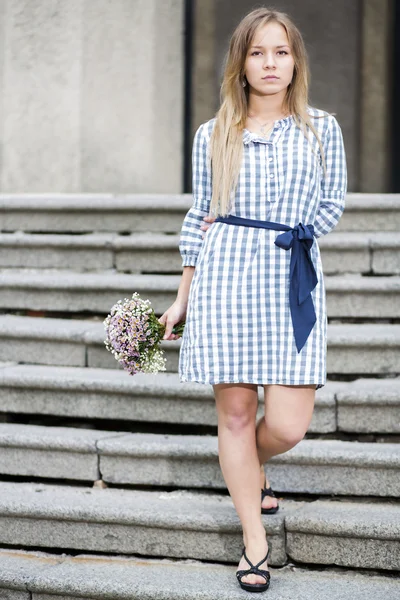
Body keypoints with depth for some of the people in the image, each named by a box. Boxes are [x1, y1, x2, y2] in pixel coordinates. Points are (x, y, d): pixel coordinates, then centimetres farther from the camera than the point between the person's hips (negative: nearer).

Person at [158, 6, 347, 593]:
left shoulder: (321, 128, 8)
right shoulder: (212, 135, 8)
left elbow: (332, 206, 8)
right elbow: (199, 218, 12)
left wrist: (278, 237, -3)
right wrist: (183, 300, 11)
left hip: (293, 279, 0)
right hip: (224, 278, 0)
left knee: (288, 424, -5)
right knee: (235, 410, 1)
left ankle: (250, 468, 32)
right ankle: (255, 540, 13)